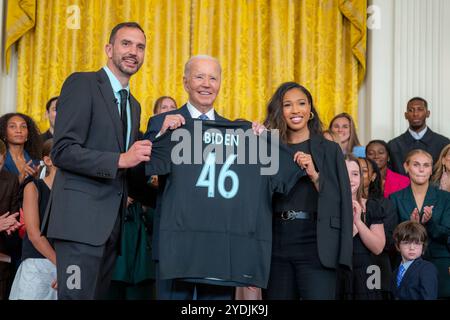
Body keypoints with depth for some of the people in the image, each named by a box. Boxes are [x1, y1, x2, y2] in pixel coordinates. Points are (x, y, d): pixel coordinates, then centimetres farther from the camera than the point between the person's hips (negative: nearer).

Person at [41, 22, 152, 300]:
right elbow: (63, 151, -13)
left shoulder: (134, 105, 21)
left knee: (99, 294, 8)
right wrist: (121, 160, -18)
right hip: (81, 217, -8)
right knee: (78, 295, -13)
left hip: (113, 222, 8)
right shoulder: (82, 84, -3)